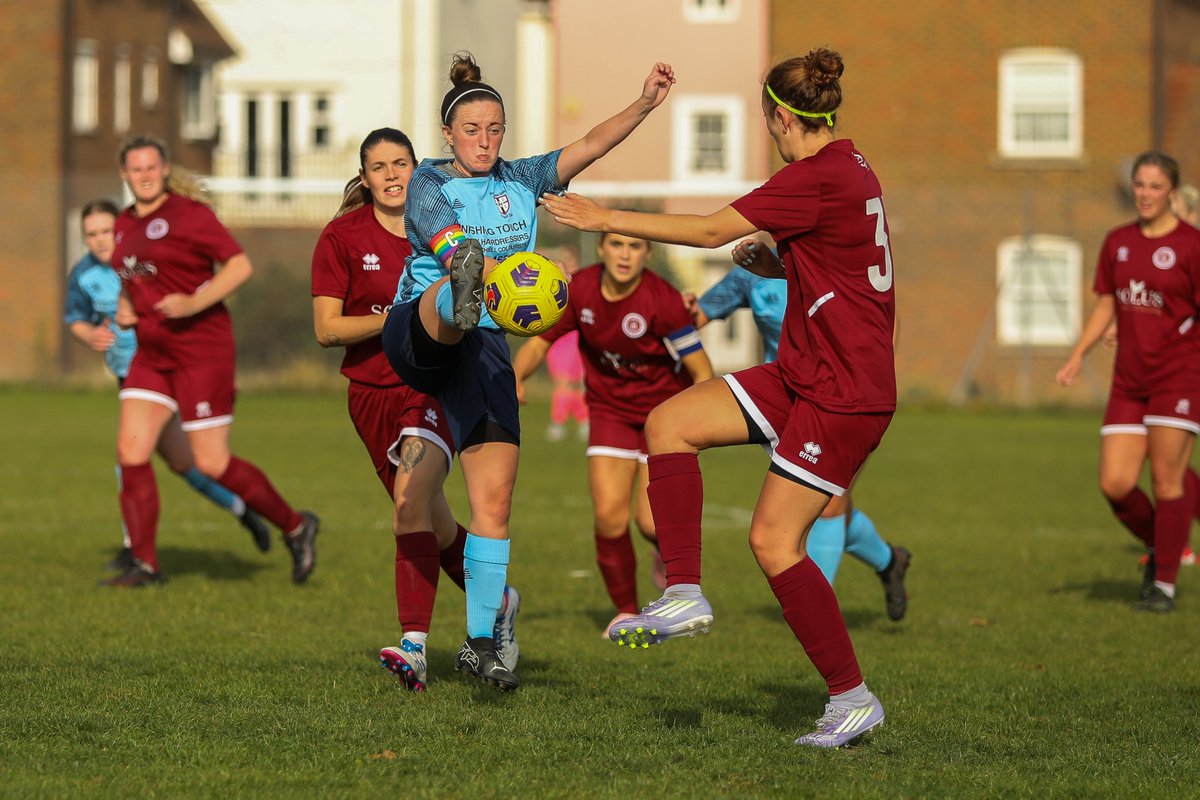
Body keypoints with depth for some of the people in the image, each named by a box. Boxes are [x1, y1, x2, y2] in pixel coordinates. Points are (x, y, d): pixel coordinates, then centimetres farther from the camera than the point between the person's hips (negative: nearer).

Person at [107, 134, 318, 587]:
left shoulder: (188, 214, -10)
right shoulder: (125, 225, 12)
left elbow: (240, 266, -14)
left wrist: (193, 303, -24)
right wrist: (123, 309, 7)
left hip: (202, 350, -7)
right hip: (153, 356, 7)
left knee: (212, 464, -6)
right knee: (130, 452, -5)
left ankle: (295, 526, 13)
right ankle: (145, 565, 2)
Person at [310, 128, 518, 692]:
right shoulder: (342, 237, -2)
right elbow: (326, 329, -6)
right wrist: (397, 317, -18)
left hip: (438, 385, -2)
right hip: (373, 392, 2)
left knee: (412, 497, -26)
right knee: (433, 526, 11)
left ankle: (414, 645, -32)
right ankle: (499, 602, 38)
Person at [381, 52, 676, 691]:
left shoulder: (520, 181, 17)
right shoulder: (429, 182, 2)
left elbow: (590, 146, 5)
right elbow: (449, 244, -18)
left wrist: (646, 104, -12)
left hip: (484, 351, 5)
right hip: (416, 334, -5)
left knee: (494, 497, -2)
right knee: (451, 298, -41)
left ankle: (480, 644, 4)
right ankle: (460, 301, -81)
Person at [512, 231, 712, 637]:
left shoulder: (663, 300, -25)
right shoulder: (580, 289, -12)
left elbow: (701, 370, -21)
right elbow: (540, 341, -1)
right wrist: (515, 375, -22)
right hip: (610, 410, 3)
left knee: (652, 522, -12)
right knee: (609, 515, -9)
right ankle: (626, 611, 12)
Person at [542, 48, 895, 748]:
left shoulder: (819, 177, -19)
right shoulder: (850, 168, 12)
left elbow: (712, 230, -16)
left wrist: (609, 219, -8)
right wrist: (780, 266, 11)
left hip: (844, 394, -10)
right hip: (802, 375, 10)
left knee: (774, 540, -7)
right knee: (669, 422, 1)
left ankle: (853, 698, 1)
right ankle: (684, 596, 1)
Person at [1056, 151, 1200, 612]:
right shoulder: (1118, 242, 10)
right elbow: (1106, 304, 17)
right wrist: (1078, 355, 8)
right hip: (1129, 380, 5)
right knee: (1115, 485, -2)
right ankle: (1157, 548, 26)